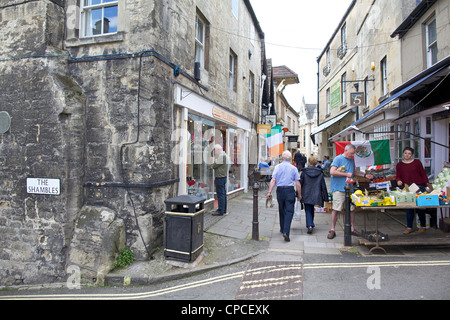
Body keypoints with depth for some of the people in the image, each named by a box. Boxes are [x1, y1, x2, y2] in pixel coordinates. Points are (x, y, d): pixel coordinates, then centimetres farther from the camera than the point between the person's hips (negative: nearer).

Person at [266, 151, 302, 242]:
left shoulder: (277, 167, 3)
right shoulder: (293, 168, 2)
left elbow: (273, 180, -6)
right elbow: (297, 183, -1)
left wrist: (269, 192, -8)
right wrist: (299, 195, 8)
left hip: (280, 190, 2)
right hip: (290, 191, -2)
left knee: (281, 210, 17)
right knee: (289, 211, -3)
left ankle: (282, 229, 33)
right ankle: (286, 232, -15)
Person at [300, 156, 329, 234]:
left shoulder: (304, 171, -5)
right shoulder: (320, 172, 0)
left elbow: (300, 183, -2)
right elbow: (323, 185, 3)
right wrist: (325, 196, 8)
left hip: (306, 195, -2)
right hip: (315, 195, 2)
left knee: (308, 210, 1)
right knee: (311, 209, 20)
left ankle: (309, 225, -17)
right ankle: (311, 224, 29)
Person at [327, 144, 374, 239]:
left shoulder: (351, 160, 16)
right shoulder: (338, 159, -6)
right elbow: (332, 172, -17)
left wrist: (365, 175, 19)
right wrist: (346, 174, -13)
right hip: (339, 189, -7)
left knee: (352, 209, 10)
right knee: (336, 209, -5)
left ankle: (352, 229, 24)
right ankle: (332, 230, 4)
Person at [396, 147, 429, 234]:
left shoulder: (417, 162, 6)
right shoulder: (399, 165, 9)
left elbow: (423, 174, 6)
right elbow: (398, 176, 7)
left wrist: (427, 185, -1)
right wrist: (399, 181, -15)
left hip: (419, 186, -1)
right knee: (409, 207, 3)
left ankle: (423, 226, 20)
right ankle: (409, 227, 11)